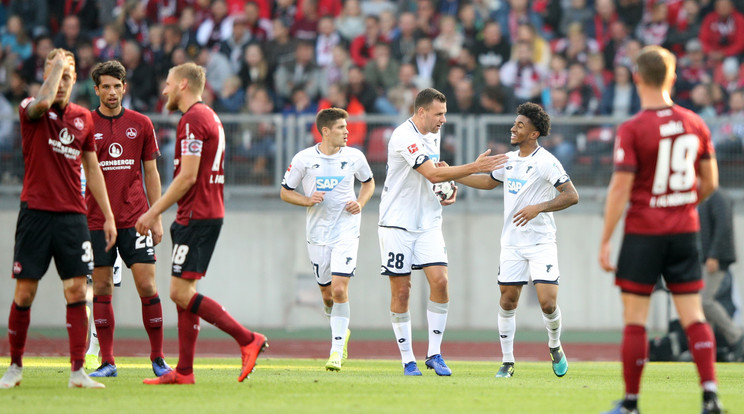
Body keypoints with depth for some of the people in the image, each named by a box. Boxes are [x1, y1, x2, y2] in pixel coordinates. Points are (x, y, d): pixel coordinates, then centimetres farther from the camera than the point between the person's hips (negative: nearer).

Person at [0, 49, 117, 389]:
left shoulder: (83, 118, 11)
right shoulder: (31, 110, -1)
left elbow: (92, 170, 16)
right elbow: (43, 102, -27)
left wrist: (108, 216, 12)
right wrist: (57, 63, -13)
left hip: (73, 216, 3)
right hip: (35, 211, -3)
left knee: (76, 291, -5)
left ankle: (77, 371, -4)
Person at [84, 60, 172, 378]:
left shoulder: (141, 124, 6)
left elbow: (151, 173, 10)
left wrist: (157, 218, 5)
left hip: (135, 218, 0)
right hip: (97, 218, 0)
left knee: (147, 285, -5)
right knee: (102, 289, 0)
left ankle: (158, 358, 5)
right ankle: (107, 362, 5)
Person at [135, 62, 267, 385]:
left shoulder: (192, 120, -13)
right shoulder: (209, 117, 19)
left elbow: (187, 177, -19)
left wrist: (154, 212, -14)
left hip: (197, 216, -10)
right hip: (209, 213, 10)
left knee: (181, 293, -11)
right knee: (183, 292, 9)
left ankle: (247, 339, -12)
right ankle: (184, 371, 7)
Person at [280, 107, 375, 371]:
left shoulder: (354, 157, -1)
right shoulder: (304, 159, -4)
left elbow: (369, 182, 18)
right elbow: (285, 191, 6)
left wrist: (360, 203, -1)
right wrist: (307, 200, -12)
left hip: (346, 232, -1)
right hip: (317, 234, 1)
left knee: (339, 290, -15)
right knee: (327, 294, 10)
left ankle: (337, 352, -9)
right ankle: (341, 332, 39)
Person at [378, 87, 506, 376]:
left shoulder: (433, 135, 9)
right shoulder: (404, 137, -17)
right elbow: (432, 174, -25)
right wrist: (475, 167, -25)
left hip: (428, 222, 6)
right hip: (398, 223, -6)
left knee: (439, 280, -9)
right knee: (401, 290, -2)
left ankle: (434, 354, -1)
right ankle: (407, 360, 7)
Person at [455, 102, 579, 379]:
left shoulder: (546, 162, -11)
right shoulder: (508, 160, 10)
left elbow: (571, 196, -16)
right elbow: (489, 182, 28)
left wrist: (538, 208, -24)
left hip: (541, 243, -6)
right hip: (511, 243, 6)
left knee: (548, 302, -13)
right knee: (507, 301, 3)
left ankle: (555, 346, 15)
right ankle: (507, 362, 13)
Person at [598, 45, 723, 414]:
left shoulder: (632, 129, -12)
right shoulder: (694, 124, 3)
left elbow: (620, 190, -13)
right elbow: (709, 183, 10)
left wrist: (605, 242, -7)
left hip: (643, 233, -4)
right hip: (685, 231, 4)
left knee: (634, 321, 3)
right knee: (693, 317, 4)